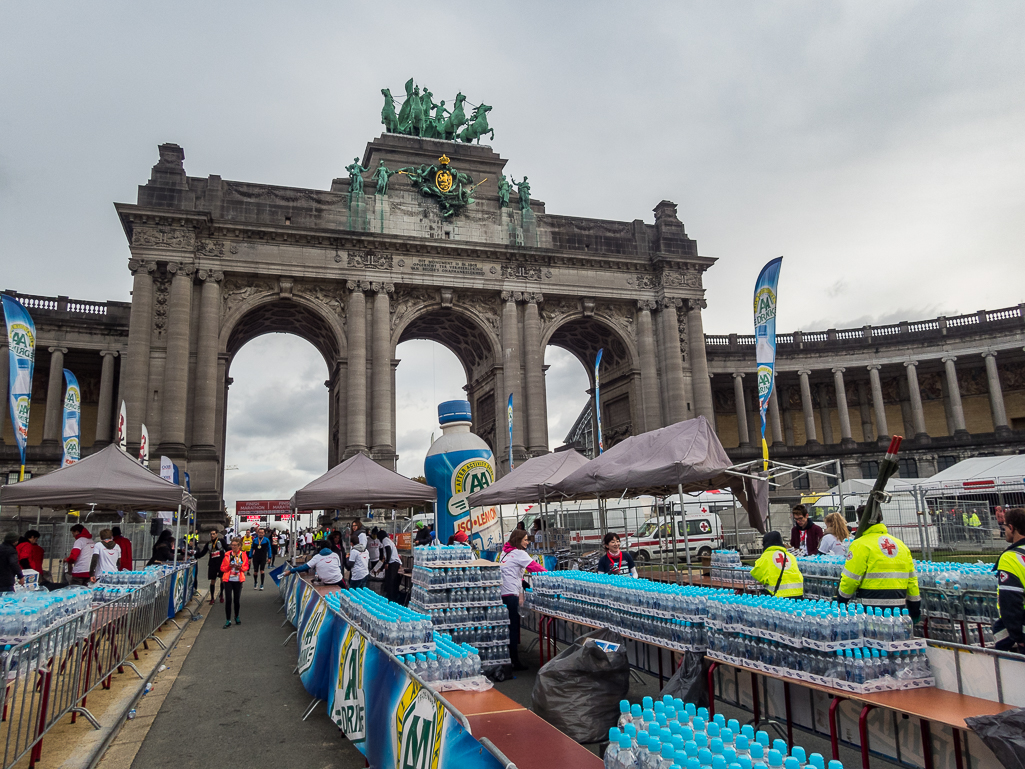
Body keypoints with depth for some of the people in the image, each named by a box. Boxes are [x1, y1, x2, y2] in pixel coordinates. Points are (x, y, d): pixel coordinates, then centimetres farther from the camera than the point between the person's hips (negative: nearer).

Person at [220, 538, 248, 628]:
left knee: (237, 600, 7)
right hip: (228, 580, -1)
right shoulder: (227, 554, -2)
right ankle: (228, 620, 0)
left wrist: (241, 567, -12)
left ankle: (237, 617, 29)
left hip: (238, 580, 1)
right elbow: (222, 568, 1)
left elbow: (246, 567, 8)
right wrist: (229, 566, -17)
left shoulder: (243, 554, 1)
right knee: (228, 600, -7)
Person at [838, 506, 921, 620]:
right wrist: (915, 611, 22)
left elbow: (850, 579, -9)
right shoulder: (901, 545, 14)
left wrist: (840, 602, 6)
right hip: (898, 610, 7)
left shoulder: (860, 545, -8)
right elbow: (912, 580, 15)